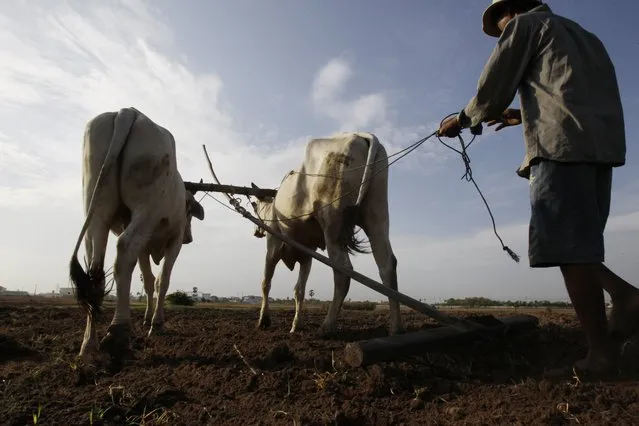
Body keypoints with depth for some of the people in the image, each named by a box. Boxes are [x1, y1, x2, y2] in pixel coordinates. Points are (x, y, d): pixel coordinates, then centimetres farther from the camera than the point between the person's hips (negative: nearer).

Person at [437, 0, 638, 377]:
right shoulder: (581, 34, 33)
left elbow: (492, 92, 4)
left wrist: (461, 120, 20)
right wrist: (523, 115, 39)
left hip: (562, 146, -9)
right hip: (603, 144, 9)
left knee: (569, 247, -10)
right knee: (578, 245, 13)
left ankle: (601, 352, -8)